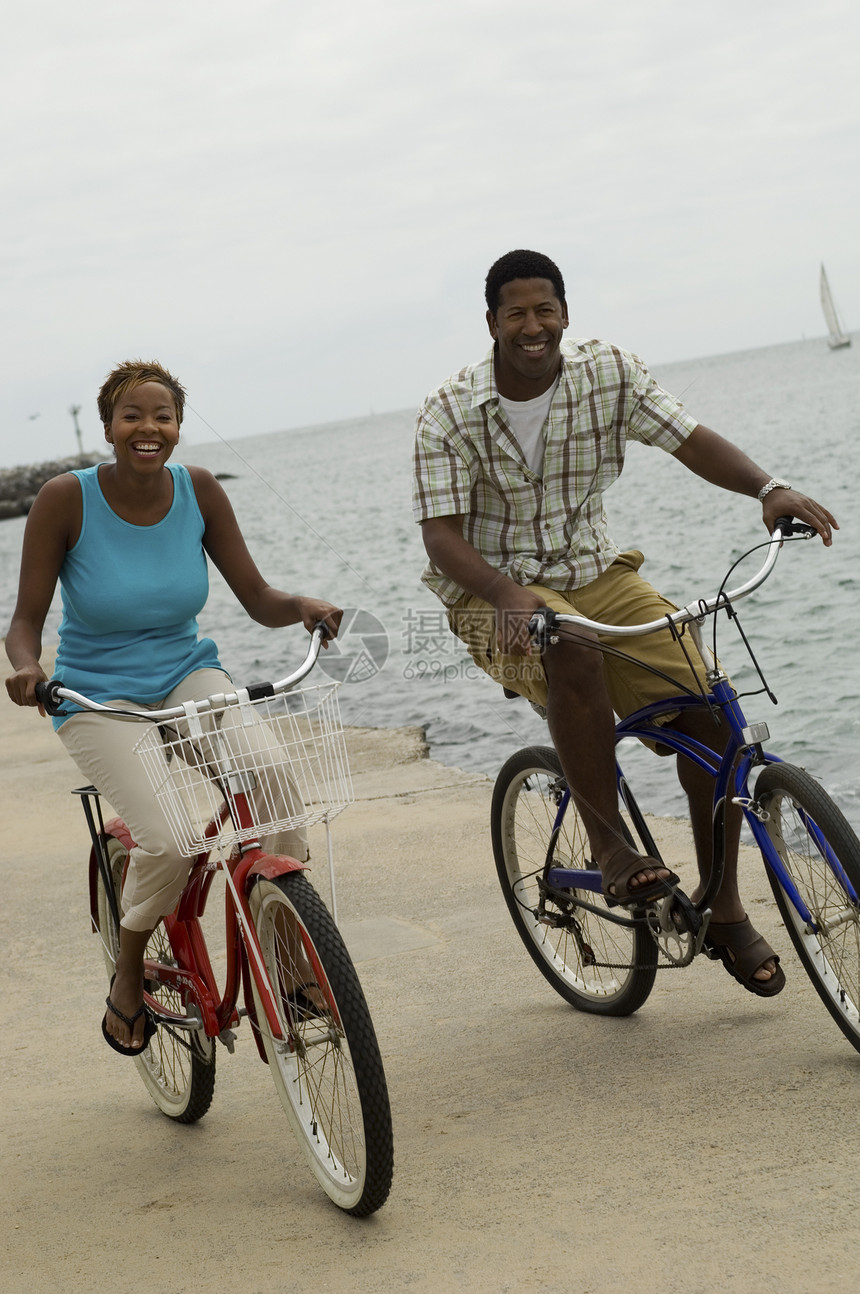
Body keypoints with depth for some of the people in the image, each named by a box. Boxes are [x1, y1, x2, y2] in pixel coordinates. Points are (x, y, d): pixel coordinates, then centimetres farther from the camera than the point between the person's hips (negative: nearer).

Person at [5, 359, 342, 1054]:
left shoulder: (199, 490, -5)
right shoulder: (67, 499, -14)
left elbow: (259, 600, -1)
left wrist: (303, 605, -23)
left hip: (188, 677, 3)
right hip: (99, 698, -3)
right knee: (167, 843, -25)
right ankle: (129, 977, 5)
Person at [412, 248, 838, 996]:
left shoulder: (610, 373, -5)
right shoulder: (451, 414, -13)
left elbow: (690, 440, -8)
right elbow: (442, 535, -18)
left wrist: (770, 488, -27)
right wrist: (509, 594, -37)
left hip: (595, 575, 4)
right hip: (497, 597, -4)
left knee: (708, 707, -12)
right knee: (574, 653, -39)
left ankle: (725, 911, 5)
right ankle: (609, 845, -23)